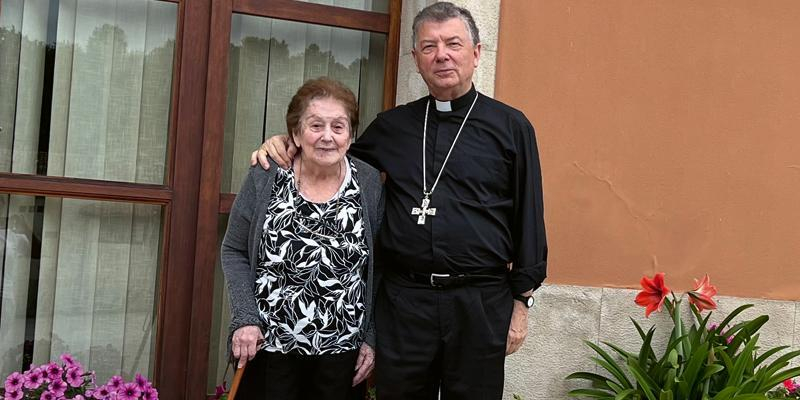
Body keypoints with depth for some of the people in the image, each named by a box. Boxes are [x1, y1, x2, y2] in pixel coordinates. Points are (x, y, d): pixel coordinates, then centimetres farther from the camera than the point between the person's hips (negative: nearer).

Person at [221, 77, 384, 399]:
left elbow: (376, 267, 2)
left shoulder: (370, 184, -4)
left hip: (341, 350, 1)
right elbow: (234, 251, 2)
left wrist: (371, 336, 1)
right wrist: (244, 319, -8)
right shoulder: (264, 179, -6)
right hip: (268, 344, 0)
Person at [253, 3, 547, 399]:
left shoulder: (510, 126, 2)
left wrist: (521, 301, -2)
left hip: (479, 302, -2)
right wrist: (289, 144, 5)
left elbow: (528, 217, 1)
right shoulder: (392, 126, 10)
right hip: (402, 298, 3)